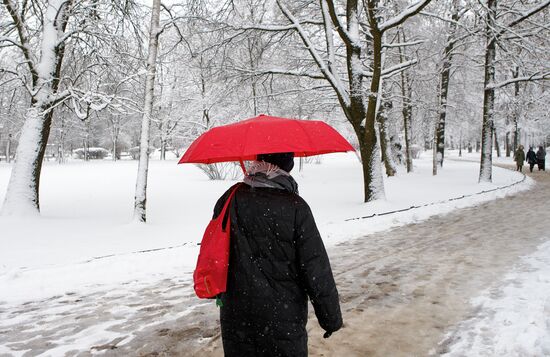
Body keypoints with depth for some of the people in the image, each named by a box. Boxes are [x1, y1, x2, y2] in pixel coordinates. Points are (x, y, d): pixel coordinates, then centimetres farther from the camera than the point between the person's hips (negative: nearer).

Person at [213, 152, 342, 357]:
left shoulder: (230, 199, -6)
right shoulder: (294, 206, -17)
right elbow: (317, 270, -15)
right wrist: (331, 318, -4)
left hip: (235, 316, 4)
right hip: (283, 317, -3)